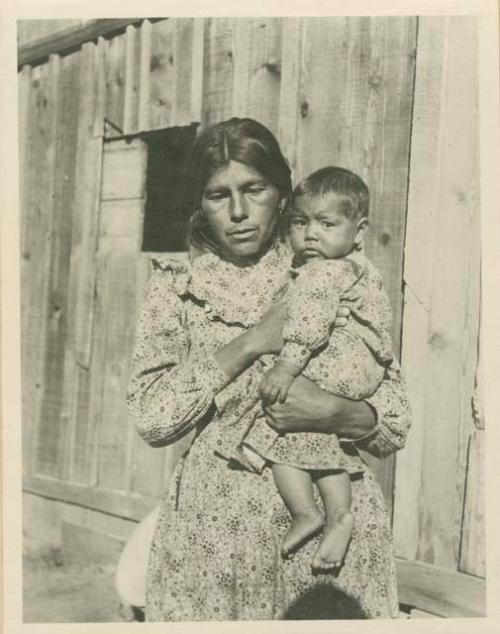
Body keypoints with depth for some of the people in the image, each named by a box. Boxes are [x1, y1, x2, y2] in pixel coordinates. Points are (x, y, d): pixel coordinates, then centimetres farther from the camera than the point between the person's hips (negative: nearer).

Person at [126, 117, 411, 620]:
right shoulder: (175, 288, 3)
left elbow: (395, 424, 2)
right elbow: (150, 417, -9)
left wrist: (332, 413, -19)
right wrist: (250, 343, -16)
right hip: (214, 527, 0)